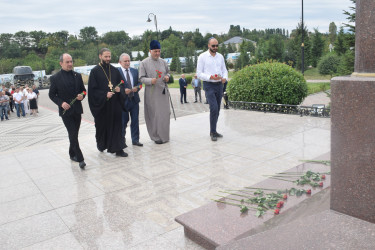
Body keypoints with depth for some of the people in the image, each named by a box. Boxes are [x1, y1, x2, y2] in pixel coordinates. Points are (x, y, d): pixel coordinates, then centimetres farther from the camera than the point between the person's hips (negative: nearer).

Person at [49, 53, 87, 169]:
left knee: (74, 134, 13)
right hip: (66, 111, -4)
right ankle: (80, 159, -6)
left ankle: (72, 154, 31)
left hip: (77, 110, 4)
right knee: (73, 134, -9)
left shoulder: (77, 76, 7)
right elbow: (52, 95, 0)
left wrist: (82, 96, -8)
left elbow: (83, 90, 14)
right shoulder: (55, 78, -4)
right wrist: (61, 103, -15)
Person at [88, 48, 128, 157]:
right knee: (102, 126, 10)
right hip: (102, 105, -3)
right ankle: (101, 144, 35)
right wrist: (105, 95, -18)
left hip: (115, 103, 3)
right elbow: (92, 89, -7)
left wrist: (119, 89, -8)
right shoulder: (95, 71, -3)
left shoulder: (115, 70, 9)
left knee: (116, 126, 1)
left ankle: (118, 149, 5)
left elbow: (121, 83, 14)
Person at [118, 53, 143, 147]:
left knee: (135, 121, 8)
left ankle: (135, 140, 18)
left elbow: (139, 83, 13)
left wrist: (137, 88, -9)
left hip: (134, 99, 4)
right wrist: (123, 90, -22)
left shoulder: (135, 71, 11)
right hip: (123, 100, -4)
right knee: (123, 121, 6)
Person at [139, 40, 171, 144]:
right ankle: (156, 137, 8)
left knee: (165, 113, 6)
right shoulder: (144, 63, -2)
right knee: (154, 115, -3)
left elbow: (168, 72, 24)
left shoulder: (163, 62, 11)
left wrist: (167, 77, 1)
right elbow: (141, 78, -3)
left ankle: (164, 135, 21)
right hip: (152, 93, -4)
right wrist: (150, 80, -22)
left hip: (163, 92, 4)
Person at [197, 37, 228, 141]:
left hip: (219, 85, 5)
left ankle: (213, 131, 20)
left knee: (217, 109, 8)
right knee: (214, 108, -16)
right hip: (209, 85, -5)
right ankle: (213, 132, -5)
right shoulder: (202, 57, -4)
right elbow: (199, 73, -6)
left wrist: (224, 78, -8)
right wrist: (211, 77, -21)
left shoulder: (220, 56, 10)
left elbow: (224, 70, 15)